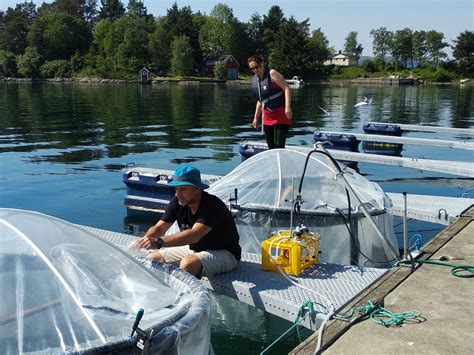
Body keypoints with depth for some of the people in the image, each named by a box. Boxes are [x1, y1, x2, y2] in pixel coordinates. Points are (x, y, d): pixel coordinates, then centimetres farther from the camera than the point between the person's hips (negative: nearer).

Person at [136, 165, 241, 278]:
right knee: (151, 258, -1)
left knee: (187, 263, -36)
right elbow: (159, 228, -8)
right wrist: (142, 241, -30)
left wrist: (159, 242, -50)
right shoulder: (177, 202, -6)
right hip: (195, 249, 8)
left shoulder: (212, 205, -29)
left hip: (225, 253, -7)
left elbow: (194, 235, -42)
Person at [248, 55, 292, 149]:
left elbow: (287, 89, -17)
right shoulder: (254, 80, 12)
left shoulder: (272, 74, -9)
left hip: (281, 115, -7)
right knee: (271, 147, 7)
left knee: (279, 146, -15)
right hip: (267, 117, 7)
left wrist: (288, 107, -28)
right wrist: (256, 118, 18)